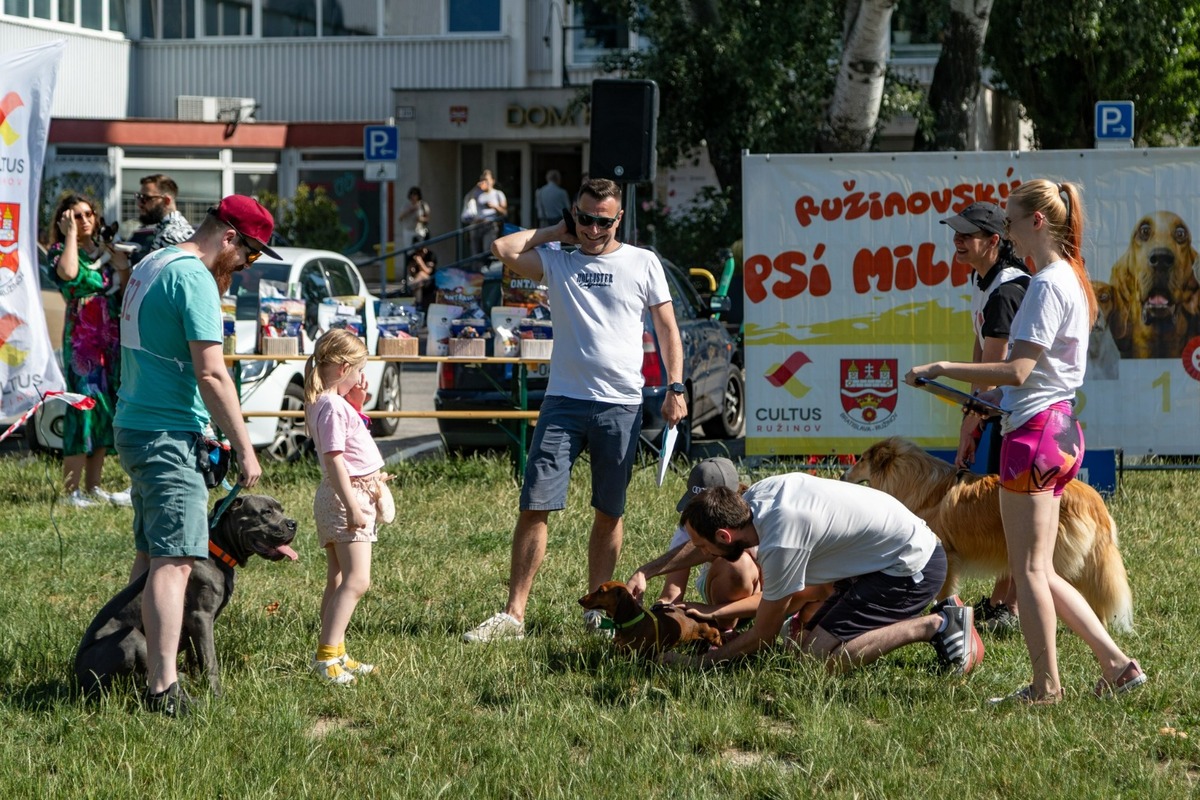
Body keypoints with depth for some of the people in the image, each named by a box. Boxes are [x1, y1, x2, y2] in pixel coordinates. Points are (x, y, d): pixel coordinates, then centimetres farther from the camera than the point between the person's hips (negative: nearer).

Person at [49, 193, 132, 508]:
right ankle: (72, 490, -10)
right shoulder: (60, 250, -2)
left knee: (106, 410, 8)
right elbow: (69, 272, -26)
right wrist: (71, 234, -16)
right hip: (82, 338, -6)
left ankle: (93, 487, 15)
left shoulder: (105, 250, 15)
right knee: (83, 408, -11)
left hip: (112, 338, 6)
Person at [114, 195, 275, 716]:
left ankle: (141, 662, 21)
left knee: (149, 556, 16)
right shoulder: (194, 278, -15)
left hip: (134, 428, 10)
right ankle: (163, 688, -21)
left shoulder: (150, 265, 16)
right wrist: (244, 448, -17)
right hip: (168, 435, -10)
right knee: (174, 561, -15)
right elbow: (210, 373, -20)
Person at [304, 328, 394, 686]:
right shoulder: (333, 406, -18)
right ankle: (326, 656, -21)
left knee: (339, 581, 13)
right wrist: (352, 506, -25)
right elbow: (334, 459, -23)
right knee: (356, 580, -16)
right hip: (345, 496, -11)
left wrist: (357, 402, 17)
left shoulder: (335, 403, 12)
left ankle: (335, 655, 18)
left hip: (355, 495, 11)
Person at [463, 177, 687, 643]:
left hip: (621, 404, 0)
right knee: (535, 507, -6)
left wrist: (675, 387, 0)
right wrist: (556, 233, 6)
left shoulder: (643, 263, 7)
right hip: (564, 400, 0)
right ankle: (513, 615, -5)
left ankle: (597, 608, 19)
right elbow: (503, 249, -5)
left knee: (609, 512, 7)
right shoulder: (556, 260, 9)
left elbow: (667, 328, 9)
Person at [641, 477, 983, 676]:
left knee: (819, 657, -18)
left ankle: (933, 626, -8)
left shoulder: (781, 545, -27)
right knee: (806, 640, 11)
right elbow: (702, 545, 19)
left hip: (912, 569, -10)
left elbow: (763, 638, -14)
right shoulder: (759, 494, -3)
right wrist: (648, 573, 10)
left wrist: (698, 661, -6)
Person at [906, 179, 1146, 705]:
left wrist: (943, 369, -17)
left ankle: (1046, 685, 2)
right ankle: (1116, 665, 9)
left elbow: (1016, 370, -21)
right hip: (1059, 427, 10)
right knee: (1040, 572, 12)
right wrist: (1002, 393, 24)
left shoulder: (1047, 284, -15)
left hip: (1035, 431, -10)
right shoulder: (1072, 280, 16)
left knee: (1028, 569, -2)